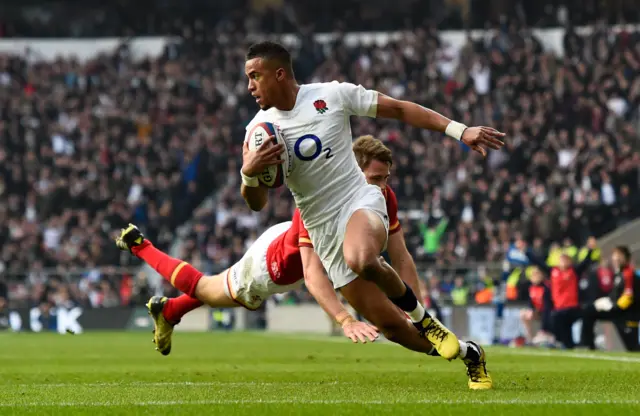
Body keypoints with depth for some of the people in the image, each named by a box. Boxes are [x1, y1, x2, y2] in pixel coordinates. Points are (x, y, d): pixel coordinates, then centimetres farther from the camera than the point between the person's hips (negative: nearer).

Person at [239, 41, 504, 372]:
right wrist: (248, 172, -20)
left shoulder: (332, 95, -7)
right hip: (322, 227, 4)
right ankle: (465, 353, 23)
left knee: (361, 260, -40)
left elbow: (400, 109, 0)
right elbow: (257, 203, 3)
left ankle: (422, 318, -14)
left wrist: (459, 130, -7)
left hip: (361, 201, -4)